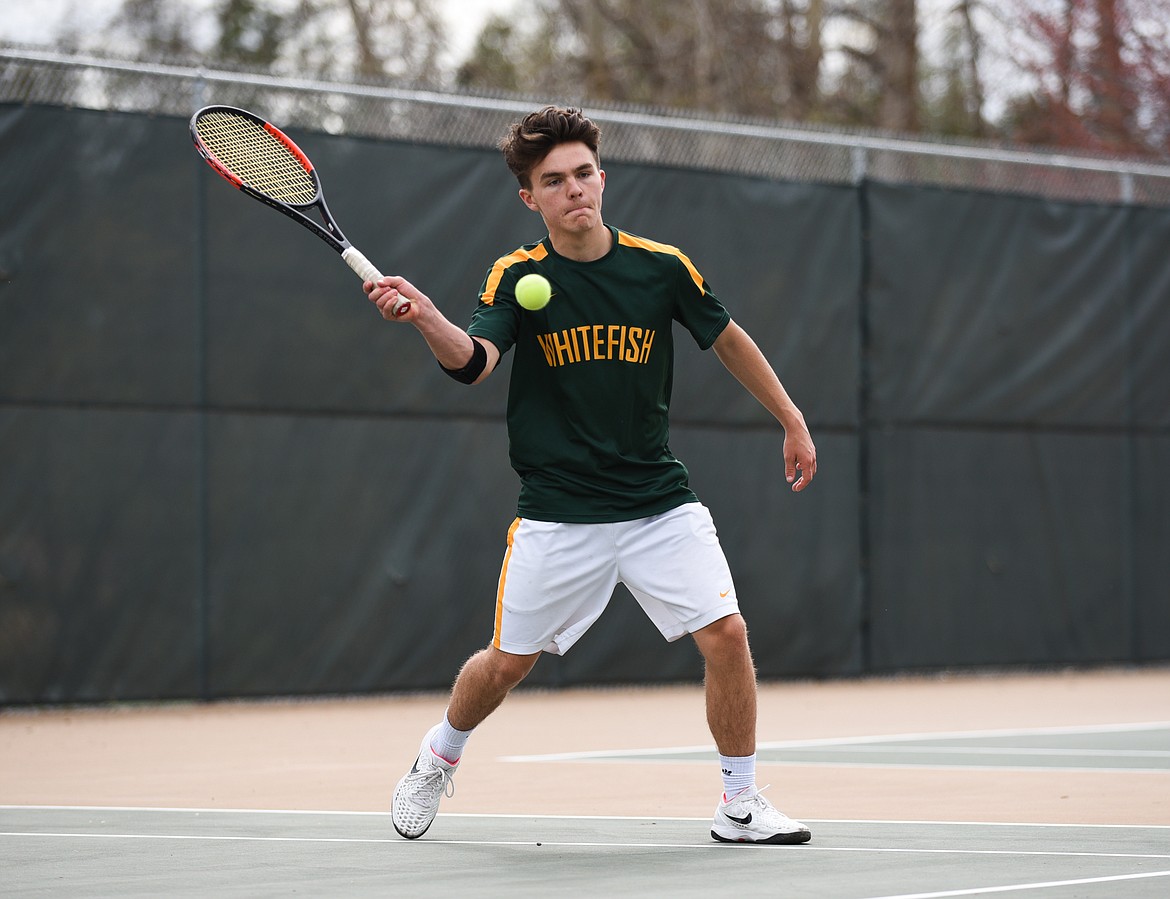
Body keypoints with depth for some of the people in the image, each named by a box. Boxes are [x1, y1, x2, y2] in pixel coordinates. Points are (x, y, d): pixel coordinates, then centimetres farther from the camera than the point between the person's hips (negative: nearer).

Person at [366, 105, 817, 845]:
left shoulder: (662, 267, -3)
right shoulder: (517, 278, -6)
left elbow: (727, 338, 14)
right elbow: (473, 361, -23)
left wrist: (792, 420, 18)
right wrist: (425, 316, -44)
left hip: (660, 501, 1)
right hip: (559, 514, -1)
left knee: (726, 632, -13)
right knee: (506, 664, 5)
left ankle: (741, 805, 3)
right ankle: (439, 758, 37)